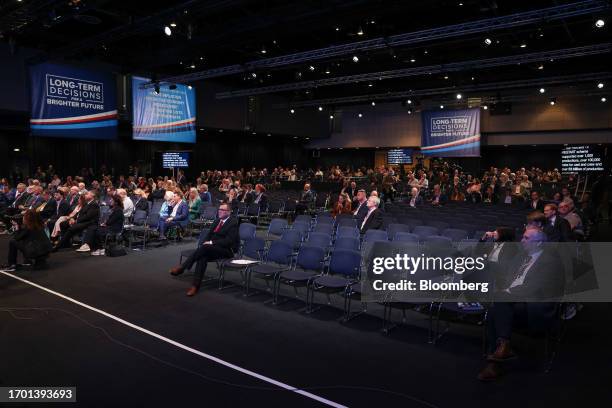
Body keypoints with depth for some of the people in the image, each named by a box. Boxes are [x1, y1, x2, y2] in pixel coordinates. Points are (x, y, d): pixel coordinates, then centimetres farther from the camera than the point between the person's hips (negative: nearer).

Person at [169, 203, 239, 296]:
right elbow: (209, 234, 20)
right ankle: (195, 285, -34)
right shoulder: (218, 220, 17)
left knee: (205, 247, -32)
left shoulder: (233, 222, -7)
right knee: (203, 257, -28)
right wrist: (206, 242, -2)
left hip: (227, 250, -6)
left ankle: (182, 267, -30)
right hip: (212, 248, 6)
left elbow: (229, 241, -16)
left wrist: (211, 243, -20)